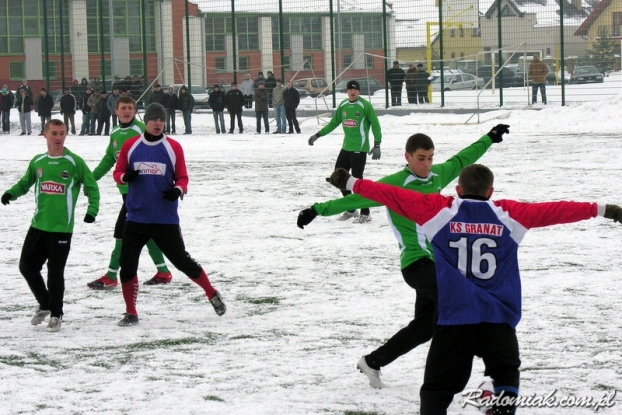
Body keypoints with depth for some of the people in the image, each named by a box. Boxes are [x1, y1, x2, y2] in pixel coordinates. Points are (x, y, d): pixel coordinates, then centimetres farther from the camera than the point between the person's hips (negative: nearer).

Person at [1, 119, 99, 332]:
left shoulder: (74, 162, -5)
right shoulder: (38, 162, 6)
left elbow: (92, 187, 1)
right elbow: (25, 183, 18)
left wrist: (92, 209, -13)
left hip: (62, 228, -5)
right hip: (38, 225, 5)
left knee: (55, 272, -3)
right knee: (27, 266, 7)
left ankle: (56, 315, 13)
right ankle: (44, 305, 28)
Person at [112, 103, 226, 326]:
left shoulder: (173, 147, -1)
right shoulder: (130, 146, 2)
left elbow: (182, 177, 3)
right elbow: (118, 172, 8)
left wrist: (178, 190, -18)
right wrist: (125, 177, -15)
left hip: (166, 219, -2)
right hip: (136, 218, 2)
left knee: (182, 261, 5)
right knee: (127, 264, -1)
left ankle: (212, 294, 26)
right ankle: (131, 313, 13)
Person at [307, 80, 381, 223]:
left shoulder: (365, 105, -9)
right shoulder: (343, 105, 9)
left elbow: (375, 125, -8)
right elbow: (334, 123, 20)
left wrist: (377, 145, -15)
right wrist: (318, 135, 17)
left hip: (360, 149, -7)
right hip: (346, 147, 7)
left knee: (357, 179, -9)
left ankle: (365, 214, 0)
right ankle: (350, 209, 23)